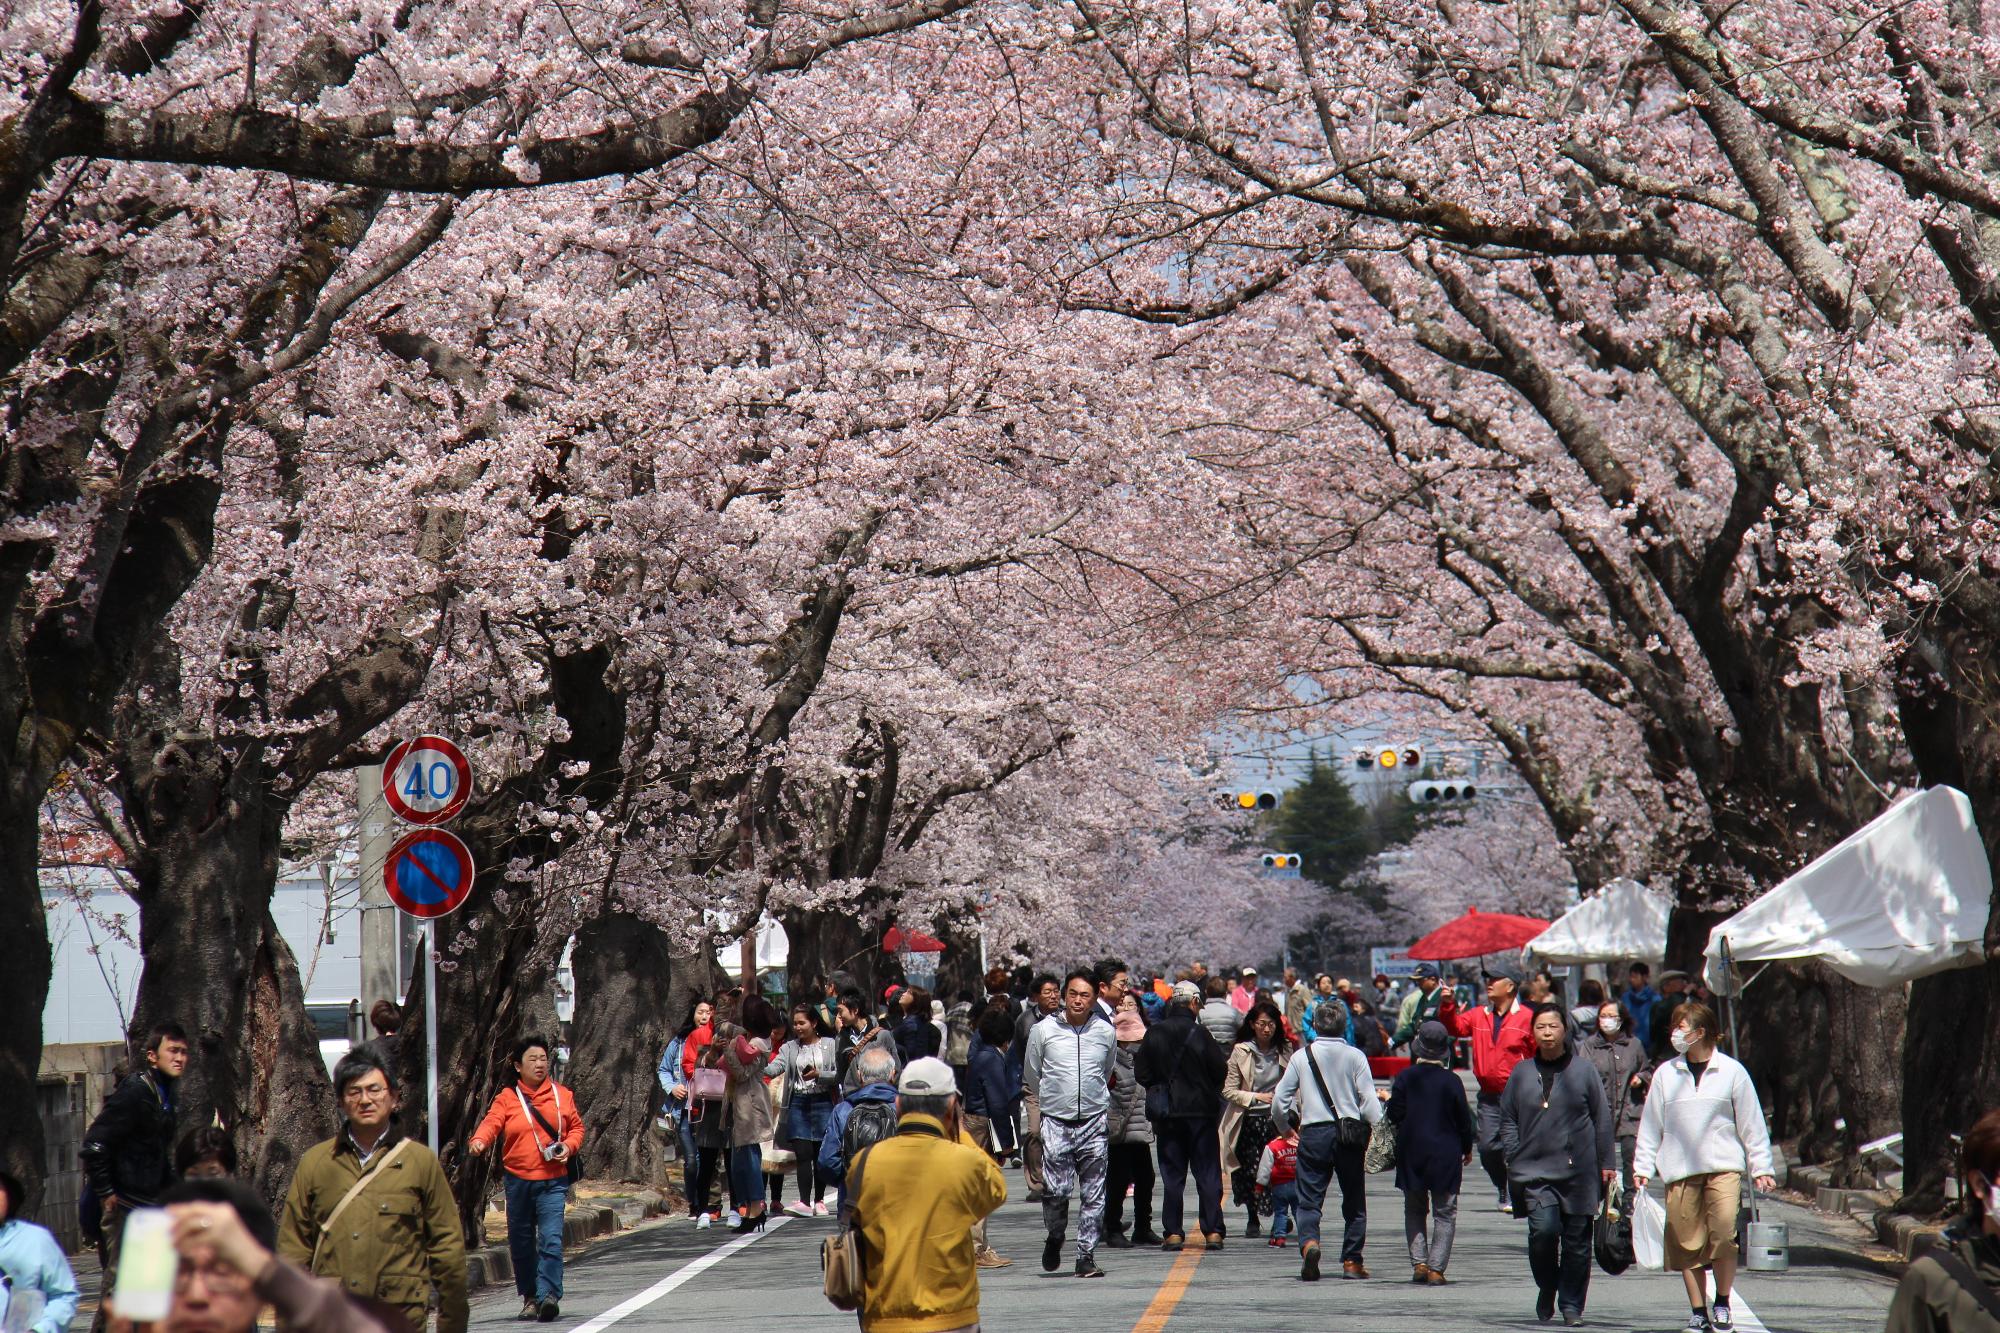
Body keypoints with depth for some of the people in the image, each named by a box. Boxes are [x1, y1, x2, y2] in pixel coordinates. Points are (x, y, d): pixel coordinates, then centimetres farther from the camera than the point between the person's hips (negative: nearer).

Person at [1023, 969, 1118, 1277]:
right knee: (1055, 1189, -9)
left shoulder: (1106, 1032, 5)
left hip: (1094, 1122, 1)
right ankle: (1054, 1238, 19)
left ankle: (1086, 1255, 6)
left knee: (1093, 1194, 0)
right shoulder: (1043, 1030, 0)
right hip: (1056, 1121, -1)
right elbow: (1031, 1075, 14)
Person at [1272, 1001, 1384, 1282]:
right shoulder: (1355, 1057, 0)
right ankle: (1351, 1261, 9)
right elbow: (1369, 1100, -5)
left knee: (1309, 1199, 2)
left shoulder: (1301, 1057, 3)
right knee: (1354, 1201, 11)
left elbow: (1280, 1098, 7)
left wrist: (1286, 1122, 25)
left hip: (1313, 1132, 0)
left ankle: (1308, 1242, -25)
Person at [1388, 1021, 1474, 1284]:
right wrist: (1467, 1148, 13)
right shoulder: (1451, 1081, -8)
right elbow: (1463, 1119, -2)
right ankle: (1436, 1268, -5)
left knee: (1415, 1210, 14)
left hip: (1411, 1154, 1)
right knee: (1445, 1213, 4)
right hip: (1445, 1153, -1)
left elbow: (1395, 1115, -5)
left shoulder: (1405, 1078, -6)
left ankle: (1419, 1263, 2)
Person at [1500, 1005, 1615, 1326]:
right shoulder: (1522, 1073, 8)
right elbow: (1508, 1119, 13)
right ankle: (1546, 1290, 8)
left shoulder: (1583, 1070, 3)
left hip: (1579, 1171, 0)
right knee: (1543, 1229, -16)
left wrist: (1606, 1163, 4)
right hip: (1535, 1170, 0)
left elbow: (1602, 1119, 7)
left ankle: (1571, 1305, 14)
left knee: (1577, 1240, 2)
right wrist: (1513, 1159, 3)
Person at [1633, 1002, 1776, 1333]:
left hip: (1724, 1167, -2)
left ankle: (1722, 1303, 1)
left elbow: (1751, 1123, 7)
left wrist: (1761, 1168, 5)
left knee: (1724, 1231, -16)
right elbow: (1651, 1125, 12)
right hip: (1680, 1171, 2)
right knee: (1688, 1243, 1)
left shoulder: (1731, 1071, 3)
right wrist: (1642, 1167, 7)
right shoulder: (1665, 1074, 8)